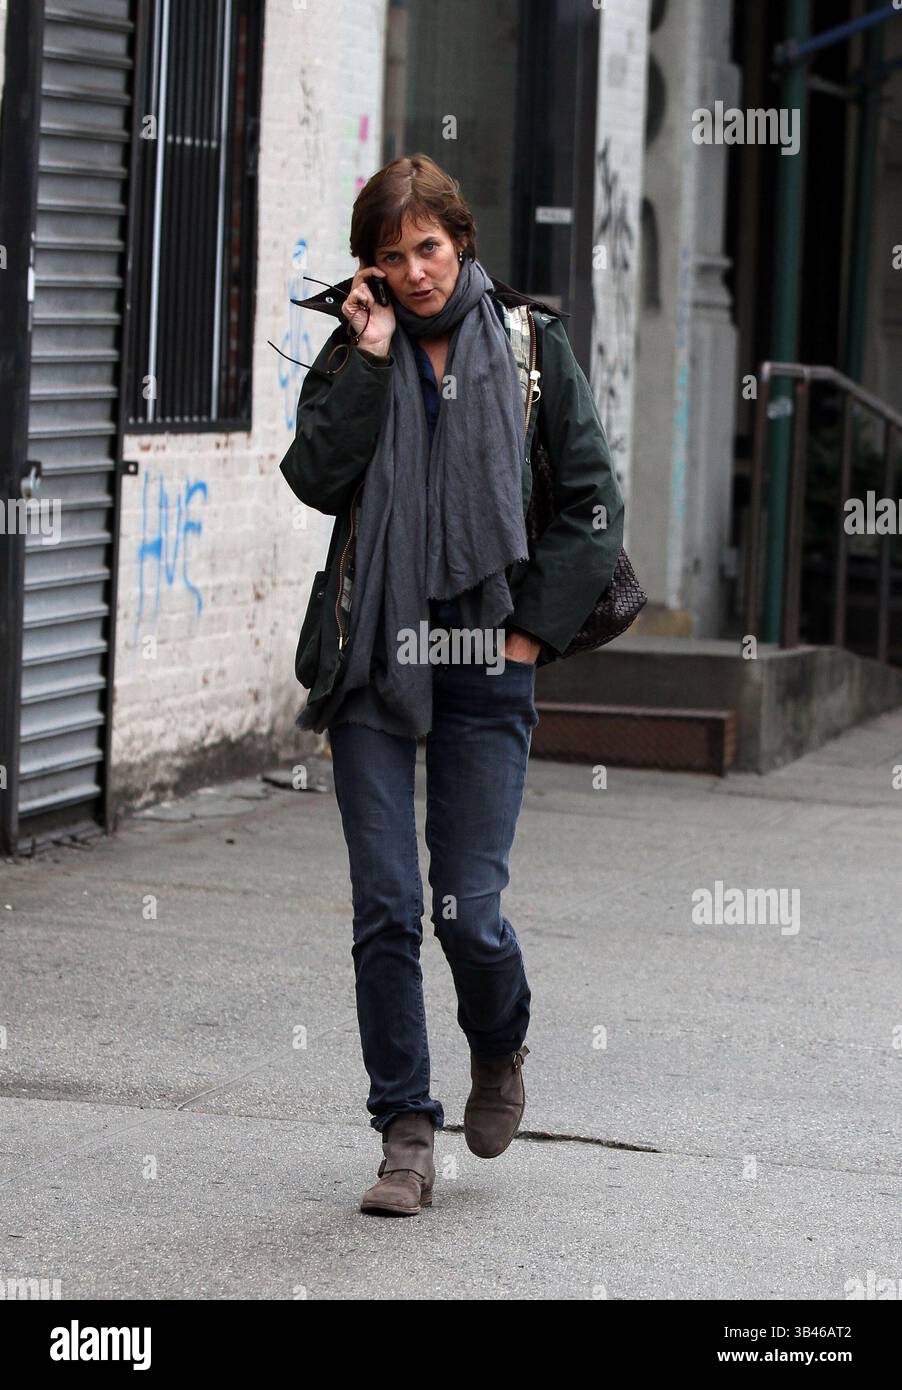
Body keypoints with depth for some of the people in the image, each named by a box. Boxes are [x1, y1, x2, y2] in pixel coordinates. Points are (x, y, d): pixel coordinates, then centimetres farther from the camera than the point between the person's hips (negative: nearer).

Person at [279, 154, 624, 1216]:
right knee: (385, 908, -2)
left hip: (485, 666, -1)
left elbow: (594, 505, 4)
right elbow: (316, 479, -8)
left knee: (468, 910, -5)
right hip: (371, 658, 2)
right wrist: (369, 360, -10)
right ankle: (405, 1134, 7)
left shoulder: (532, 344, 4)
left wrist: (533, 626, -2)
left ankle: (499, 1050, 27)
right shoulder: (352, 354, 8)